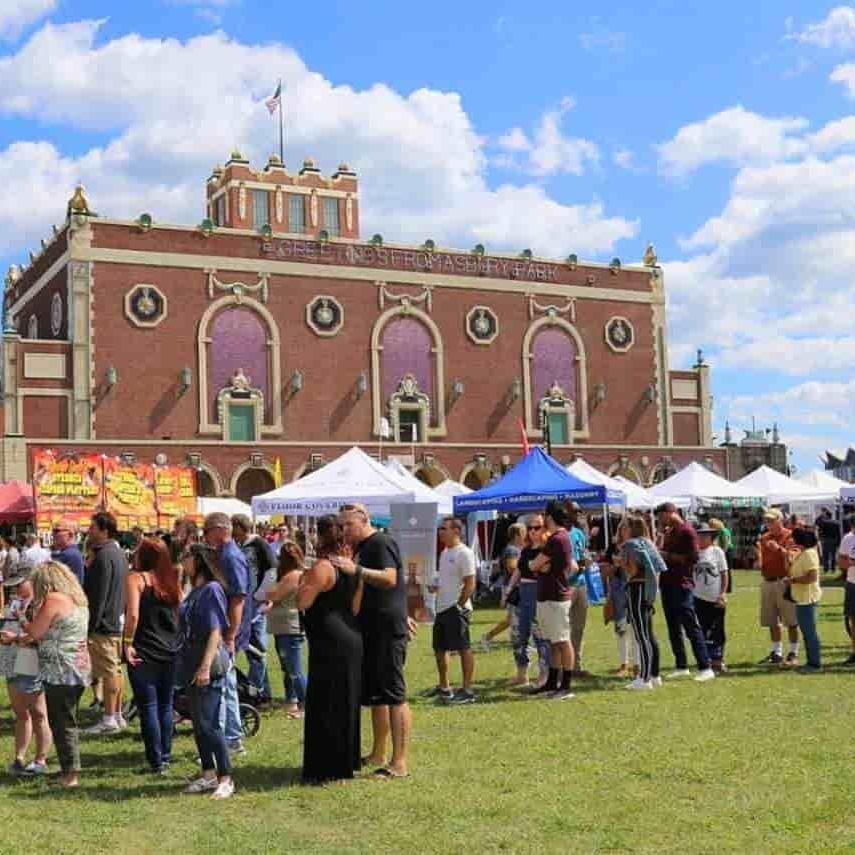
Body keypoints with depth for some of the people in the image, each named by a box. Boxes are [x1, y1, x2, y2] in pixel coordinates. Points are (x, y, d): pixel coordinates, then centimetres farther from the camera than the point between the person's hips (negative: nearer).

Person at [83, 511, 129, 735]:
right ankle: (118, 715, 21)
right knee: (116, 668, 14)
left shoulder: (103, 556, -17)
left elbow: (99, 595, -20)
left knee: (108, 671, -6)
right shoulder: (119, 553, 13)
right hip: (117, 621, 10)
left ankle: (109, 719, -3)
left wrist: (91, 624, -18)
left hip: (104, 623, -10)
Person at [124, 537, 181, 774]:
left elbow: (133, 614, -20)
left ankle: (156, 762, 2)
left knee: (148, 707, 1)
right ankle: (165, 756, 20)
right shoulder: (172, 579, 8)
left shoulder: (136, 578, -8)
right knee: (165, 706, 15)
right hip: (171, 652, 5)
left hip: (144, 654, -5)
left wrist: (128, 643, -12)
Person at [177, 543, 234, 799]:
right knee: (198, 725, 13)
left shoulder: (212, 590, -12)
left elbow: (216, 631, -19)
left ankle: (226, 780, -2)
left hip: (209, 668, -9)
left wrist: (206, 666, -25)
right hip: (191, 666, 9)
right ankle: (209, 774, 22)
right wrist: (192, 665, 18)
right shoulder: (194, 592, 15)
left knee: (209, 725, -9)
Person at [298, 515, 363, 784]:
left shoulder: (322, 567, -15)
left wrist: (303, 580, -1)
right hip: (351, 640, 9)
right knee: (345, 704, 16)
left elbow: (302, 602, -17)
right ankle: (347, 760, 25)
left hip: (330, 644, -9)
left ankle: (327, 768, 2)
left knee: (324, 705, -2)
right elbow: (355, 607, 12)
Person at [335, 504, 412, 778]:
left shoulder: (381, 543, -12)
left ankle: (399, 763, -8)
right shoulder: (361, 548, 19)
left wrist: (355, 570, -32)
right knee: (374, 694, 16)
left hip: (387, 630, -10)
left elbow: (389, 579, -27)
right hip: (370, 629, 10)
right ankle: (378, 754, 27)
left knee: (393, 694, -9)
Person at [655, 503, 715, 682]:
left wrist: (668, 556, -15)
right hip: (667, 584, 9)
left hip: (682, 585, -9)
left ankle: (705, 668, -7)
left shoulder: (687, 531, -9)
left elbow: (693, 558, -16)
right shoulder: (669, 533, 17)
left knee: (691, 628, -9)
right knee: (674, 629, 11)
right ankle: (681, 666, 18)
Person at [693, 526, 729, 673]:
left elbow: (724, 575, 1)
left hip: (716, 599, -1)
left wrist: (723, 594, -6)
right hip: (699, 598, 1)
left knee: (717, 631, 5)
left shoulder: (717, 551, -1)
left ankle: (718, 660, 16)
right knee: (703, 631, 4)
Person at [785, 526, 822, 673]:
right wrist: (789, 560, 6)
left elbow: (812, 577, -25)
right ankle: (811, 662, 21)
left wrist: (793, 580, -18)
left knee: (810, 632, -6)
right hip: (802, 599, 10)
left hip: (807, 599, -10)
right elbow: (791, 572, 20)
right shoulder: (801, 554, 15)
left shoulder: (809, 554, -16)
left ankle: (815, 664, -1)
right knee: (807, 632, 15)